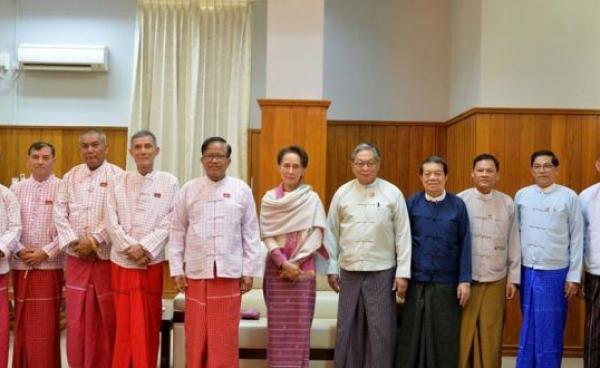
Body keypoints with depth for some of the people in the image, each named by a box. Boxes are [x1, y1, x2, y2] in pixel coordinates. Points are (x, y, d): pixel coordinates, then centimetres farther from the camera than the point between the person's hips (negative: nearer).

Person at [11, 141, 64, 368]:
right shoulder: (17, 189, 9)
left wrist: (46, 252, -11)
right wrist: (19, 250, -6)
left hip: (50, 265, -3)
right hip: (20, 265, 3)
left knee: (46, 324, -1)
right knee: (22, 323, 9)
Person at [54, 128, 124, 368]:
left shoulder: (118, 176, -2)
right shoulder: (70, 177, 11)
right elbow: (59, 213, 5)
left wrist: (94, 241, -15)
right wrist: (73, 242, -8)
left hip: (107, 257, -3)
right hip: (76, 258, 3)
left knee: (108, 317, 3)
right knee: (76, 318, 7)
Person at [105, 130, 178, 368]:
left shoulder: (169, 182, 1)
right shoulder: (119, 182, 6)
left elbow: (169, 222, -4)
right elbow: (111, 222, 1)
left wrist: (145, 248, -12)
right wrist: (130, 248, -10)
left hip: (153, 261, -1)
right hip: (123, 260, 1)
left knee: (149, 321, 5)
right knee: (125, 321, 6)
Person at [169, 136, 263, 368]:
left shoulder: (241, 190, 4)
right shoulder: (189, 190, 6)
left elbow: (251, 233, 5)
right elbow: (177, 231, 6)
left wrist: (250, 271, 1)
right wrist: (176, 270, 1)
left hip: (229, 271, -1)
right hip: (196, 271, 1)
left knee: (225, 336, 4)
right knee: (196, 335, 6)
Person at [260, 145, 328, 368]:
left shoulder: (312, 199, 0)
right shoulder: (269, 199, 5)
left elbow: (316, 237, -4)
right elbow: (267, 235, 0)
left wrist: (295, 263, -11)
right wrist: (283, 262, -13)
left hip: (303, 270, -1)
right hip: (276, 269, 1)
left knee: (300, 325, 1)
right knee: (277, 326, 3)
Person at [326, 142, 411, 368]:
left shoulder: (392, 193, -2)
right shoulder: (342, 193, 3)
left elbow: (403, 235, -2)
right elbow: (332, 233, 6)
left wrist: (403, 272, -6)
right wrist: (332, 269, 4)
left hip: (382, 272, -2)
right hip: (349, 272, 2)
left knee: (381, 331, 4)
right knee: (348, 330, 10)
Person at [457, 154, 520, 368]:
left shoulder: (507, 204, 4)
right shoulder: (460, 201, -3)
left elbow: (514, 243, 8)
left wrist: (513, 278, 8)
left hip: (496, 281, 2)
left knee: (491, 336, 9)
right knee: (463, 334, 5)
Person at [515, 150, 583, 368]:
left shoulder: (569, 197, -4)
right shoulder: (522, 195, 4)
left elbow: (577, 238, -2)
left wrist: (574, 276, -3)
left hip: (555, 272, -2)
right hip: (527, 271, 3)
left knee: (550, 331, 7)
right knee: (528, 328, 12)